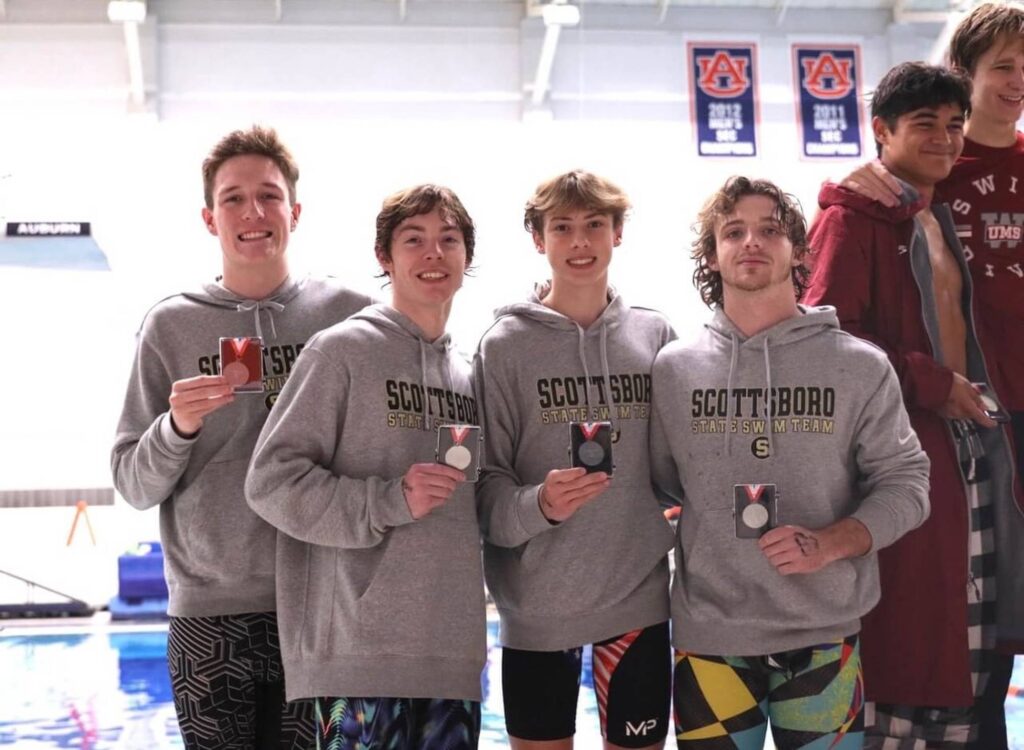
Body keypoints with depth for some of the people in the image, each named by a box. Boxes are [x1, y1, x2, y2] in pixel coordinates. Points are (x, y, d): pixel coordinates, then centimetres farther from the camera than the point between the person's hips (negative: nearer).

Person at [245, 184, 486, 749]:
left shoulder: (469, 372, 16)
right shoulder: (343, 350, -3)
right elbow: (270, 480, -9)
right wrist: (388, 502, -16)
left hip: (454, 651, 6)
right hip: (362, 647, -6)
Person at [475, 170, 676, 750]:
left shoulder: (656, 336, 5)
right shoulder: (506, 344, -3)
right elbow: (485, 481, -7)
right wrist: (538, 504, -25)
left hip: (639, 597, 2)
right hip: (536, 604, -2)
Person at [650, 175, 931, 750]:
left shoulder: (860, 366, 0)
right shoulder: (673, 369, 4)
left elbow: (904, 481, -1)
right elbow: (658, 488, 11)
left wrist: (831, 542, -14)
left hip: (826, 635, -1)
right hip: (708, 635, 1)